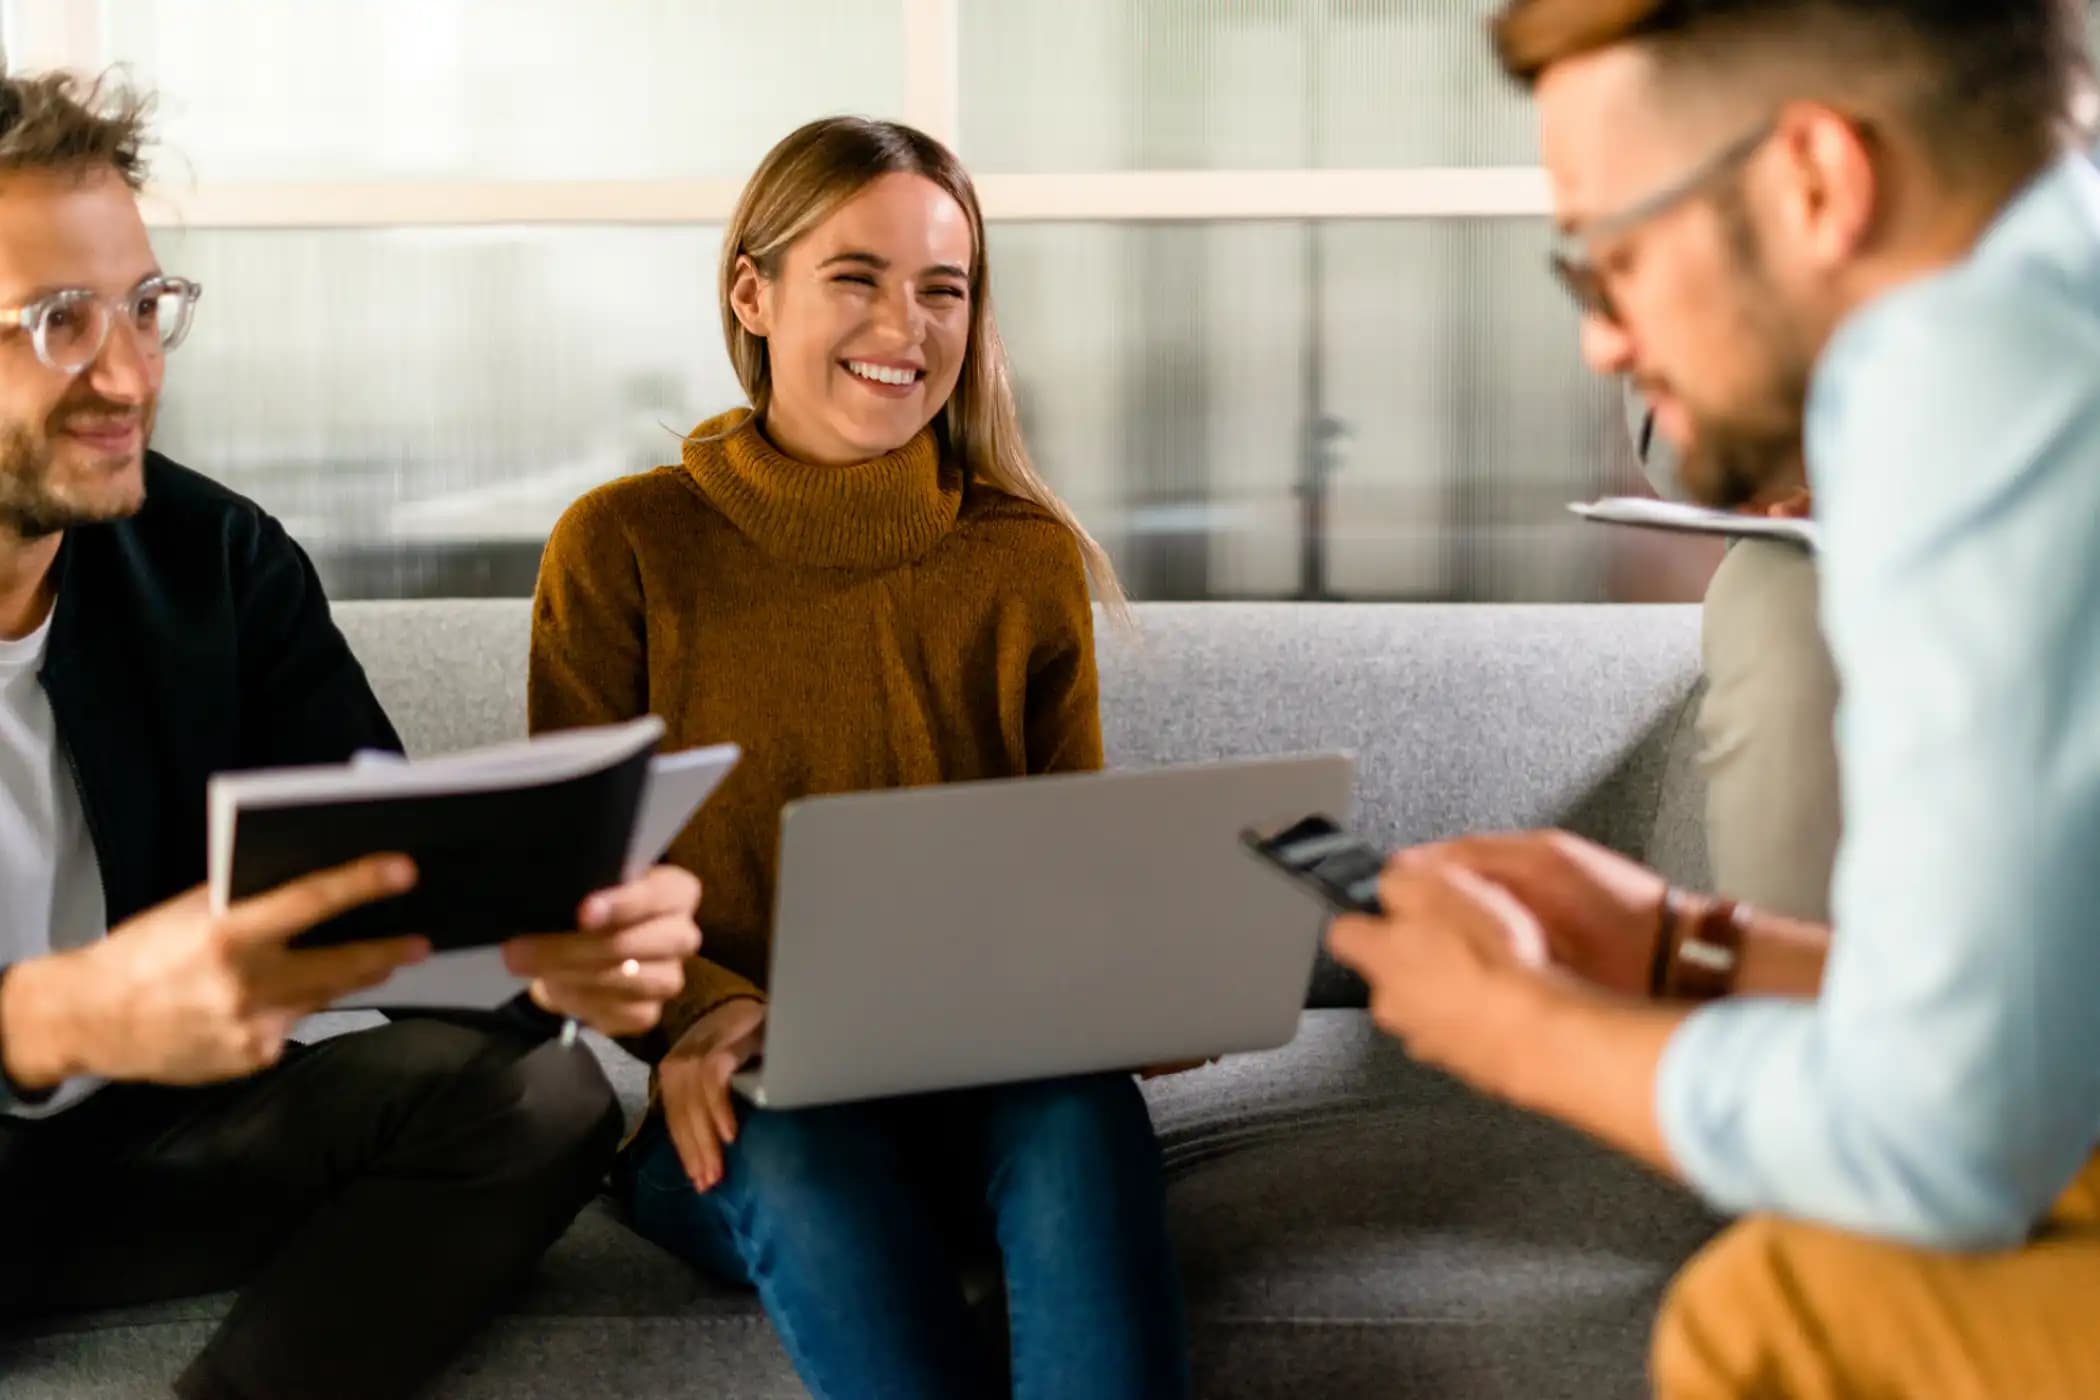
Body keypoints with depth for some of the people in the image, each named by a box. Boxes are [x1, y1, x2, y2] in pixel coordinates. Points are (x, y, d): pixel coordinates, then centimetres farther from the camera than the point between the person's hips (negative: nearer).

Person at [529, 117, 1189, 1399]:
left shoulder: (1031, 560, 8)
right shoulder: (624, 548, 2)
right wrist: (695, 1012, -21)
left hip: (991, 1092, 2)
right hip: (731, 1115, -1)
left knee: (1086, 1104, -33)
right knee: (798, 1148, -36)